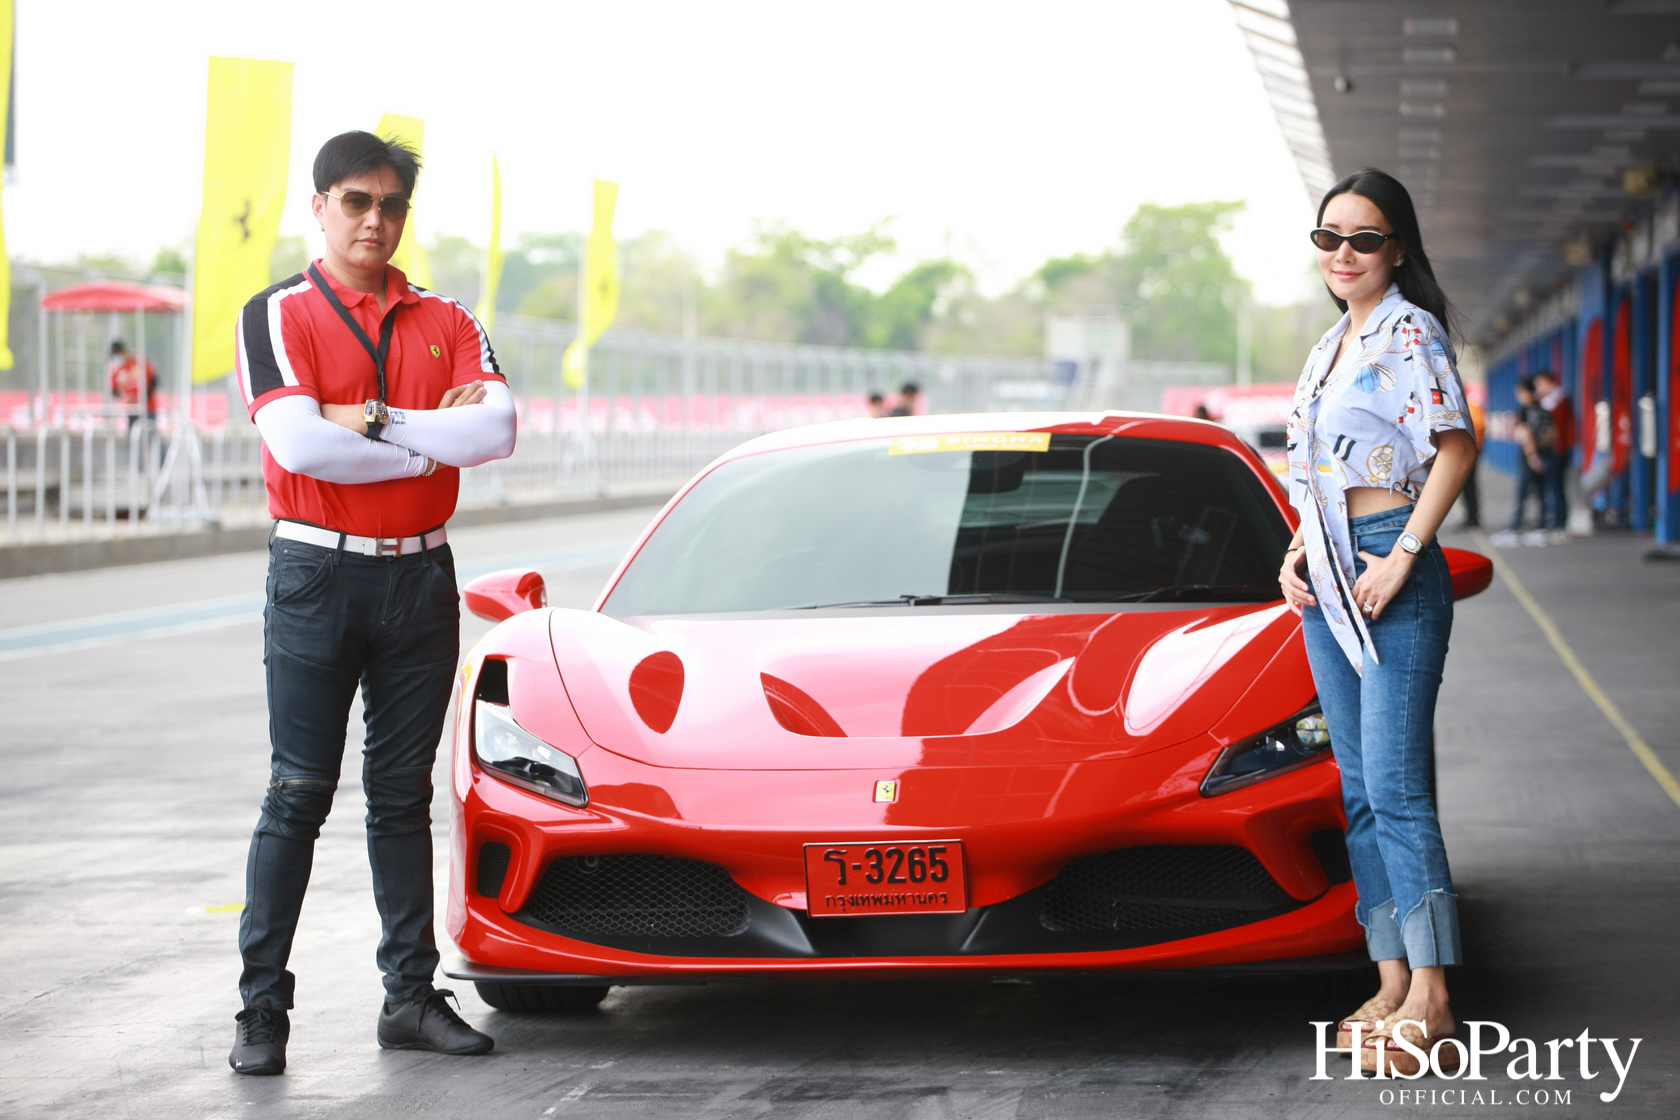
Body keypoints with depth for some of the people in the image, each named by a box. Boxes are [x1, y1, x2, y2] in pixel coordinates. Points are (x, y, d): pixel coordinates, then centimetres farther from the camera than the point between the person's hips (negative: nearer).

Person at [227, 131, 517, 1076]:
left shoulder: (446, 322, 10)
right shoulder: (279, 316, 0)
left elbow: (498, 428, -7)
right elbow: (297, 443, -16)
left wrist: (378, 420, -13)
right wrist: (436, 441, -10)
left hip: (420, 573, 4)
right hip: (318, 572, -3)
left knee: (404, 796, 8)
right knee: (299, 795, -4)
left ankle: (412, 996, 12)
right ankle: (263, 1007, 0)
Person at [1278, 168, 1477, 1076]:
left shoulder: (1409, 331, -8)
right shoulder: (1332, 346, 18)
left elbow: (1455, 448, -17)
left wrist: (1401, 559, -20)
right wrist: (1296, 552, 10)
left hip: (1391, 572, -9)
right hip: (1328, 579, 9)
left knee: (1395, 788, -13)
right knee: (1360, 791, 7)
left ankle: (1429, 1004, -15)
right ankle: (1392, 983, 11)